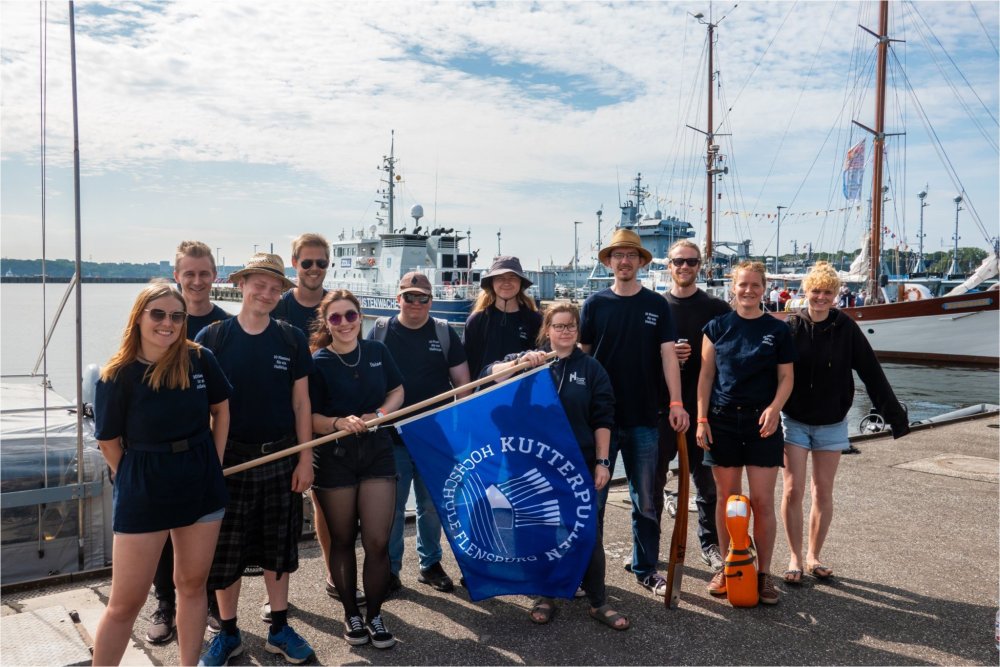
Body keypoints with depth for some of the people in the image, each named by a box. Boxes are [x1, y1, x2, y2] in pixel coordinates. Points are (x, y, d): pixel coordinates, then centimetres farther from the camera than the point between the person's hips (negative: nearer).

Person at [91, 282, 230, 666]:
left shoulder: (200, 360, -6)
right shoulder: (117, 376, -11)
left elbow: (221, 410, 8)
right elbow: (109, 444, -2)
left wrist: (213, 463, 4)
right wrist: (135, 483, 2)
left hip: (202, 487, 3)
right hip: (144, 494, -2)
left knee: (192, 584, 15)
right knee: (126, 602, 5)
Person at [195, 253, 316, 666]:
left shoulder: (291, 339, 0)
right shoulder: (212, 337, -5)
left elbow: (300, 402, 3)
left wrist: (305, 458, 0)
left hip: (281, 456, 1)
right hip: (229, 457, -1)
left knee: (278, 547, 12)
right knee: (226, 550, 8)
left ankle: (279, 629, 28)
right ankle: (228, 633, 27)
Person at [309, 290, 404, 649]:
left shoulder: (377, 351, 2)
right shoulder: (318, 362, -7)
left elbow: (398, 392, 12)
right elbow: (309, 416, -7)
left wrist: (379, 414, -8)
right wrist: (340, 423, -26)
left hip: (377, 452, 2)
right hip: (334, 457, -2)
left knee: (378, 542, -1)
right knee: (342, 541, 11)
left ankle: (375, 615, 18)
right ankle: (350, 613, 29)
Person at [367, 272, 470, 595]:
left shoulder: (444, 333, 5)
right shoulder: (380, 330, 2)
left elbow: (462, 382, 6)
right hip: (391, 435, -1)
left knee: (432, 504, 12)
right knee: (392, 505, 5)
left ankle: (431, 564, 29)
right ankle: (390, 568, 21)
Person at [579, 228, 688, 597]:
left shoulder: (657, 305, 4)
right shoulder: (595, 303, 2)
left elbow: (668, 355, -1)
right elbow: (582, 355, 4)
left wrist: (676, 403, -11)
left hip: (643, 418, 1)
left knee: (646, 500, 10)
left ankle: (647, 568, 24)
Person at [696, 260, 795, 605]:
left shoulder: (777, 330, 3)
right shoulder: (717, 326, 5)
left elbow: (786, 377, 5)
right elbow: (706, 375, 4)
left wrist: (775, 407, -14)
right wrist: (701, 419, -2)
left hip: (762, 422, -1)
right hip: (723, 421, 1)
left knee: (762, 501, 0)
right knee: (727, 498, 8)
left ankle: (764, 573, 13)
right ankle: (727, 567, 21)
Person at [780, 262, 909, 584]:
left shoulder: (846, 328, -6)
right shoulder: (790, 327, -8)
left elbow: (872, 374, -5)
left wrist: (894, 413, -6)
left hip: (832, 424, 1)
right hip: (794, 421, -1)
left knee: (823, 493, 10)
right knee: (793, 491, -1)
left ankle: (813, 557, 25)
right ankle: (795, 558, 14)